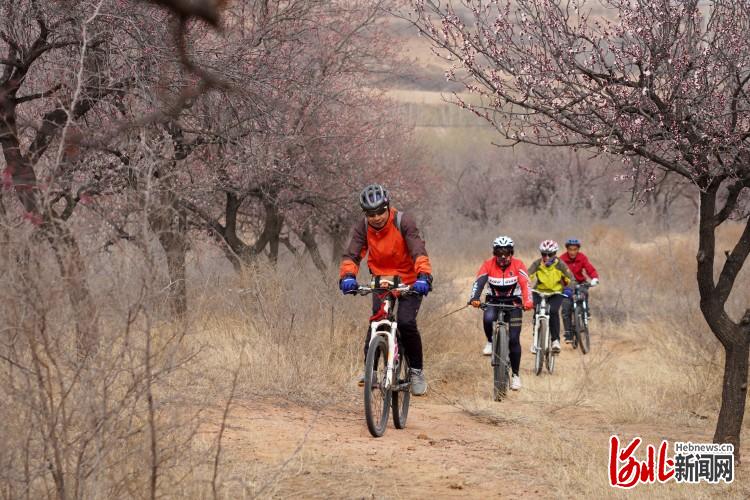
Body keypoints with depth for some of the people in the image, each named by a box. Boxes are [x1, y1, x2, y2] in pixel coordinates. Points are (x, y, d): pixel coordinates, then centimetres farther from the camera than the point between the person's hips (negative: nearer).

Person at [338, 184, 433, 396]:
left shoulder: (403, 223, -20)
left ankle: (417, 371, -5)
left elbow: (419, 251, -30)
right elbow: (351, 254, -19)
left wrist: (423, 276, -47)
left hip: (409, 281, -3)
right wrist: (347, 276, -40)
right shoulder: (362, 228, -10)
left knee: (406, 322, -20)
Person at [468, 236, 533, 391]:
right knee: (488, 318, -36)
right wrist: (474, 298, -41)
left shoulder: (517, 265, -13)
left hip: (513, 302, 0)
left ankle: (515, 374, 4)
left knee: (514, 339, -8)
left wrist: (528, 302, -42)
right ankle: (490, 342, -6)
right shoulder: (488, 264, -11)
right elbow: (479, 282, -22)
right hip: (494, 301, 0)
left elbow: (525, 284, -23)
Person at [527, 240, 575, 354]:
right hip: (539, 292, 1)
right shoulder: (537, 264, -14)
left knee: (553, 311, -26)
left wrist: (568, 289, -38)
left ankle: (556, 340, -16)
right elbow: (527, 277, -24)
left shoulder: (560, 265, -15)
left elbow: (571, 279, -18)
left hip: (556, 293, -1)